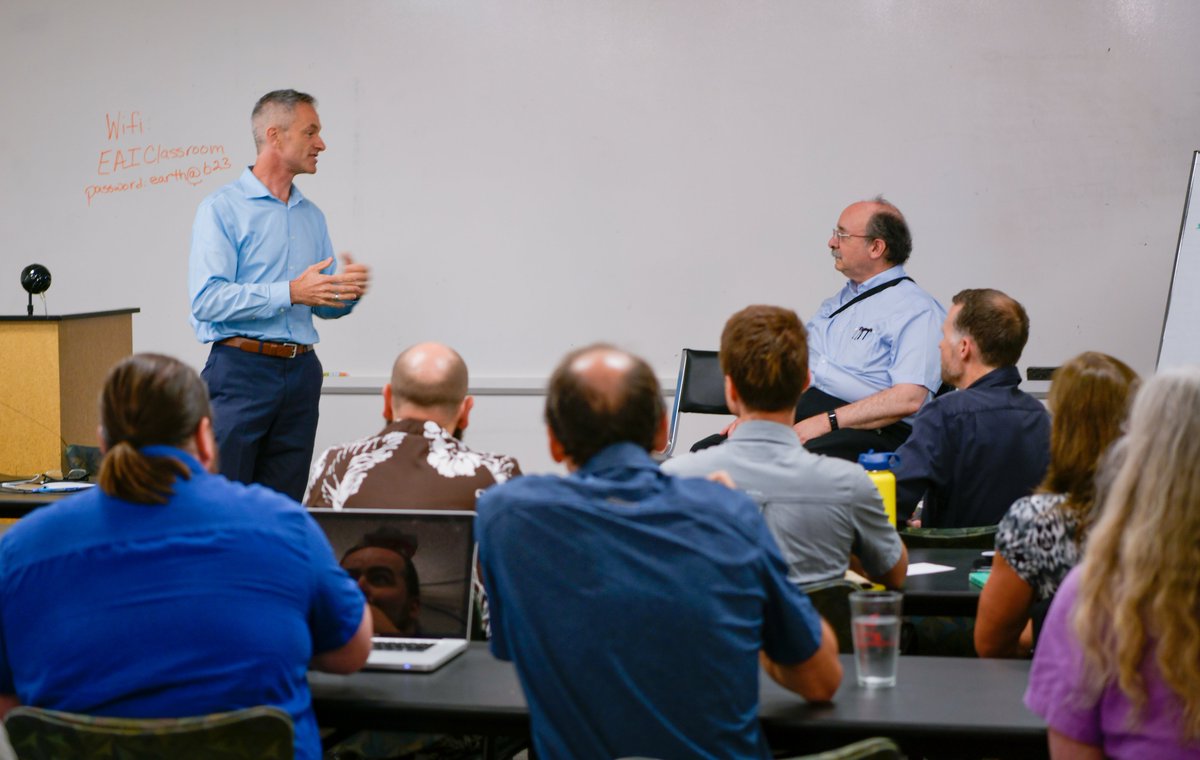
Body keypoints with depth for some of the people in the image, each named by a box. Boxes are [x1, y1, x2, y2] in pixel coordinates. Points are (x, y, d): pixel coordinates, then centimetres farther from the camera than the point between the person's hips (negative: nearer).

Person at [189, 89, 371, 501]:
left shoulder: (312, 216, 16)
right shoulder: (222, 208, -5)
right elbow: (207, 299, -16)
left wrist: (347, 292, -3)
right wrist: (290, 293, -21)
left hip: (300, 373, 6)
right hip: (241, 370, -6)